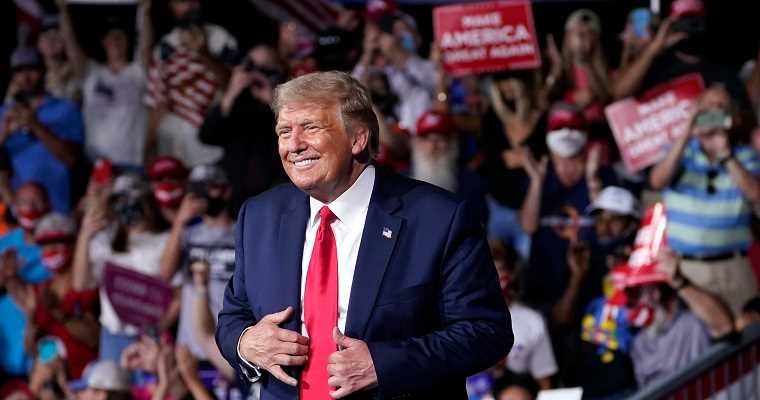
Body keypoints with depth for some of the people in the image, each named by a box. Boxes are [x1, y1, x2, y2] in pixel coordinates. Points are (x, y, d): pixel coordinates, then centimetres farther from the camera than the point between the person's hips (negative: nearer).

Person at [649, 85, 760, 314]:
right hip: (684, 266, 0)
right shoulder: (680, 150, 7)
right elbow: (657, 182, -12)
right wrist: (685, 137, -20)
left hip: (732, 268, 0)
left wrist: (725, 155, -16)